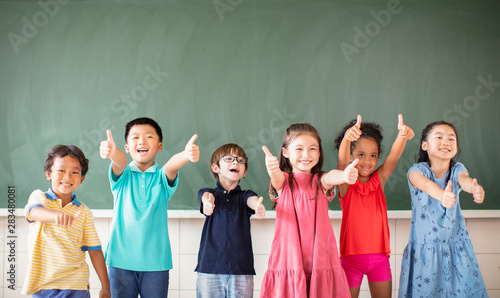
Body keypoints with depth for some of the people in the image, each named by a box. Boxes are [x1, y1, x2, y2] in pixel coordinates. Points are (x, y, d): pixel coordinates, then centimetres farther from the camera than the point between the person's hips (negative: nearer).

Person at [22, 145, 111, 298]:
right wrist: (57, 215, -47)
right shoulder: (39, 197, -1)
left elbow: (95, 250, 6)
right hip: (43, 285, -1)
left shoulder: (84, 212, 5)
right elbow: (35, 212, -25)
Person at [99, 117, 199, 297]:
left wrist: (186, 155, -44)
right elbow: (120, 163, -19)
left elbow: (171, 166, -19)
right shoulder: (123, 175, 4)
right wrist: (111, 152, -45)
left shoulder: (162, 176, 4)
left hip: (155, 261, 0)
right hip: (122, 259, 0)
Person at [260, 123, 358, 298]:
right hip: (289, 255, -1)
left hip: (319, 254, 1)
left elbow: (332, 177, -14)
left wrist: (346, 175, -39)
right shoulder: (283, 180, 6)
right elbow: (277, 178, -18)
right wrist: (273, 169, -43)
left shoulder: (321, 180, 9)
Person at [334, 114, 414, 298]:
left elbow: (393, 157, -13)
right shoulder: (346, 183, -4)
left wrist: (402, 136, -34)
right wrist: (347, 138, -47)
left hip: (379, 257, 3)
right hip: (352, 256, -3)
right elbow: (342, 161, -25)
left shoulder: (379, 179, 4)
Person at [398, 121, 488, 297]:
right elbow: (426, 184, -32)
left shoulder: (457, 169, 1)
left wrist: (475, 189, -47)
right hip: (424, 248, -2)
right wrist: (442, 195, -55)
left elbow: (465, 180, -23)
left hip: (455, 246, 3)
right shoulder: (418, 170, -9)